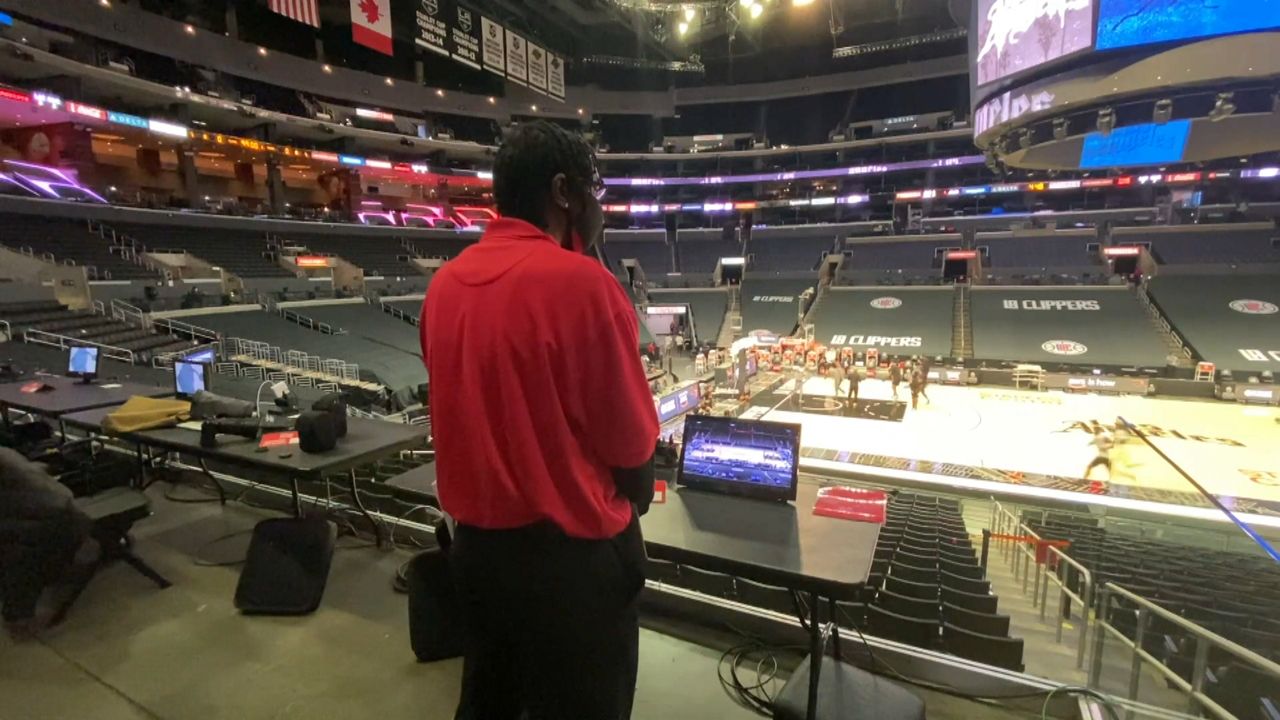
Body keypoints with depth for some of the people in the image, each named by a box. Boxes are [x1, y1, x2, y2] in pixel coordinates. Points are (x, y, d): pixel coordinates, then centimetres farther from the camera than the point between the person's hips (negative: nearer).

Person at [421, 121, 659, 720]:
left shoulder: (445, 282, -1)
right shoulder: (579, 280, -21)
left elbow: (468, 412, 8)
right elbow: (631, 440, -15)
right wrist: (627, 510, 4)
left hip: (475, 542, 7)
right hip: (569, 552, -6)